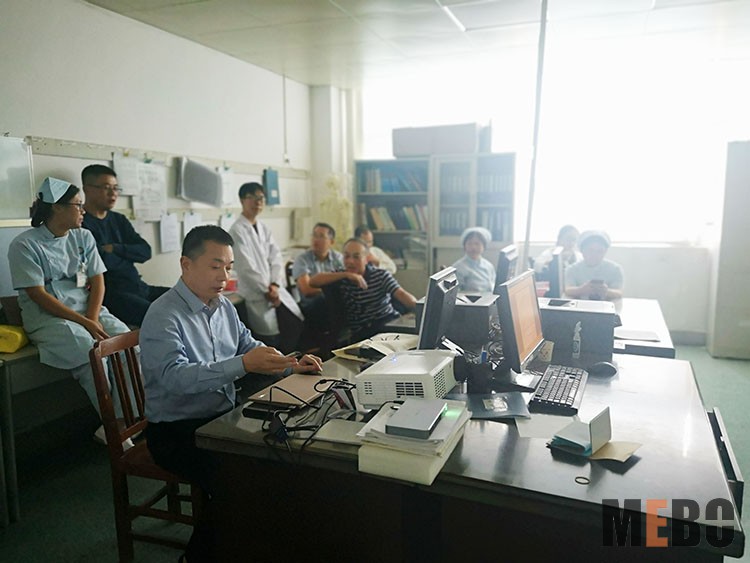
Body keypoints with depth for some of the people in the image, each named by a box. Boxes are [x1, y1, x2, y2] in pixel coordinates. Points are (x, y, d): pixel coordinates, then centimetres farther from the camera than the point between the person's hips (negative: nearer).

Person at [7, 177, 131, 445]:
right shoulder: (24, 245, -6)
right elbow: (38, 295, -13)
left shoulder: (83, 237, 10)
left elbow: (97, 281, 6)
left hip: (88, 310, 5)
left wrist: (93, 318, -12)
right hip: (47, 317, -5)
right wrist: (83, 322, -21)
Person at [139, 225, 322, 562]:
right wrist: (242, 365, -41)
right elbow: (175, 376, -31)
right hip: (177, 432, -7)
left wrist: (290, 365, 1)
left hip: (223, 417, 7)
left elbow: (250, 347, 18)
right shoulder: (163, 316, -16)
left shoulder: (223, 307, 8)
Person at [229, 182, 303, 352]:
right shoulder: (237, 230, -9)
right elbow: (246, 267, -14)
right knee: (271, 336, -13)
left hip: (275, 291, 7)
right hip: (255, 295, -7)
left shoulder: (264, 229, 14)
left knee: (296, 324, -3)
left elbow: (276, 258, 8)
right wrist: (266, 292, -12)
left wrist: (275, 285, -7)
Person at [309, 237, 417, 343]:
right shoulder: (341, 278, 10)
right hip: (361, 334, -1)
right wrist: (346, 274, -14)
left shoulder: (381, 275, 6)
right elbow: (313, 281, -6)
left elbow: (401, 294, -8)